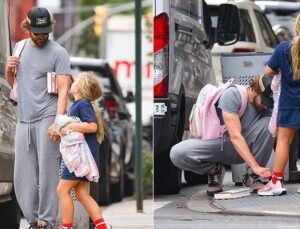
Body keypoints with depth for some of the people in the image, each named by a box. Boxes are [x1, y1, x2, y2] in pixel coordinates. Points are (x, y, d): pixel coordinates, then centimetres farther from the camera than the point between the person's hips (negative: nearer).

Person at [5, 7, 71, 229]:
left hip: (47, 119, -6)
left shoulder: (58, 52, -3)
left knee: (47, 172, -7)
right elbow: (11, 81, 27)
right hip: (24, 120, 6)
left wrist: (57, 123, -20)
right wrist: (8, 68, 3)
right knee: (23, 175, 4)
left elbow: (63, 90, -9)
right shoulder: (21, 47, 15)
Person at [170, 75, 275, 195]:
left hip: (244, 146, 3)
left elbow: (274, 140, -5)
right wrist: (255, 166, -37)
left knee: (268, 124, -25)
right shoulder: (232, 95, -22)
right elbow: (235, 136, -29)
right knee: (177, 154, -30)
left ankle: (252, 176, -14)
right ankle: (214, 170, -1)